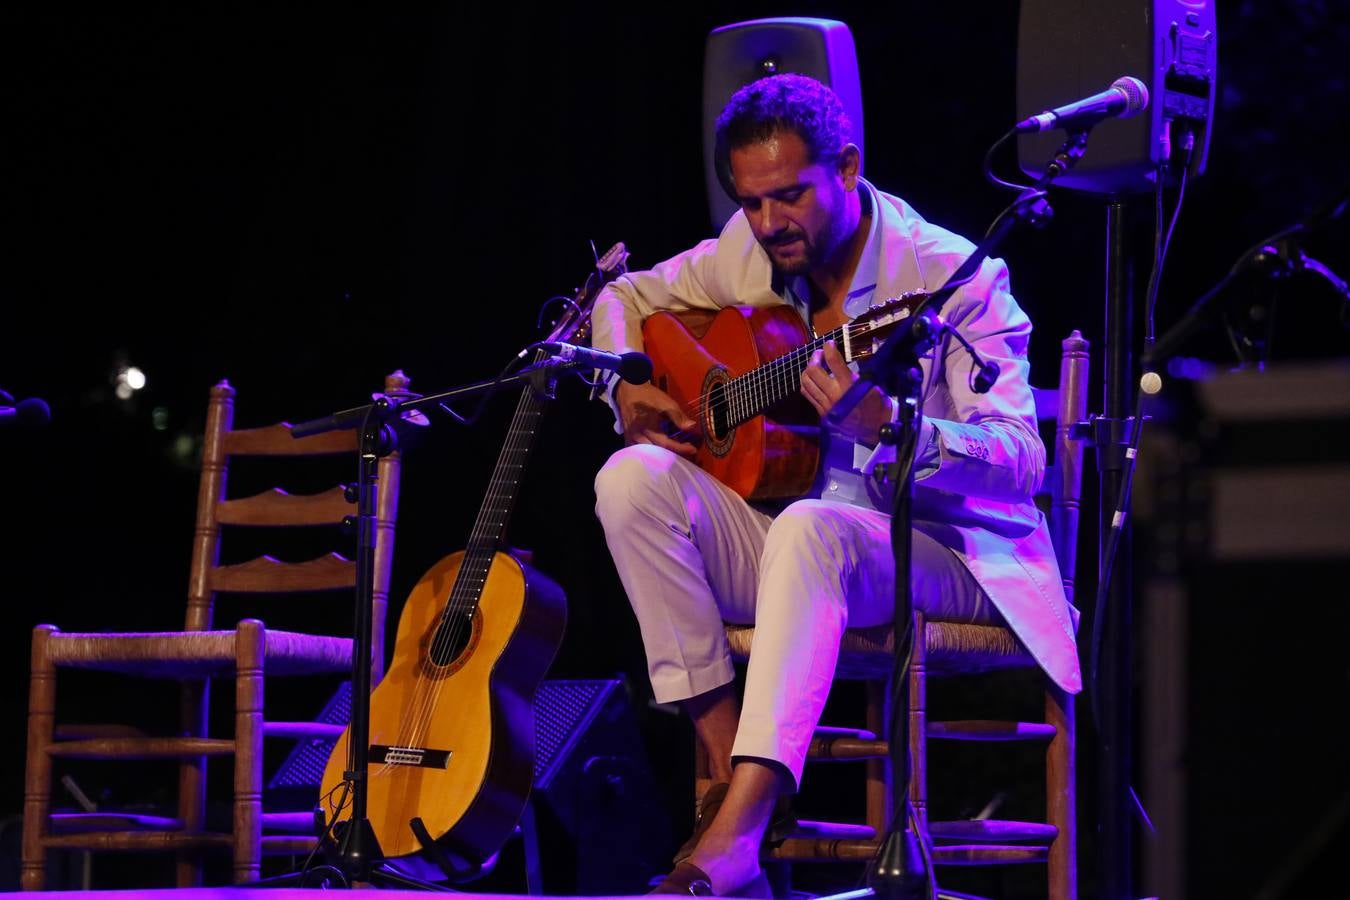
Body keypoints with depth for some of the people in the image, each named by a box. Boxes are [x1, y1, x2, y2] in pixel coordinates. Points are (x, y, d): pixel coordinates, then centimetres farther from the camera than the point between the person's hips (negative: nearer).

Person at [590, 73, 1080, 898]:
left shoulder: (954, 277, -13)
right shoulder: (748, 253, 5)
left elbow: (1023, 461, -21)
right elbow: (626, 295, 22)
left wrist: (888, 426, -39)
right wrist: (629, 392, 1)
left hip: (938, 559, -6)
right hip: (784, 546, 6)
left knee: (809, 528, -39)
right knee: (634, 478, -19)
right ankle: (731, 762, -22)